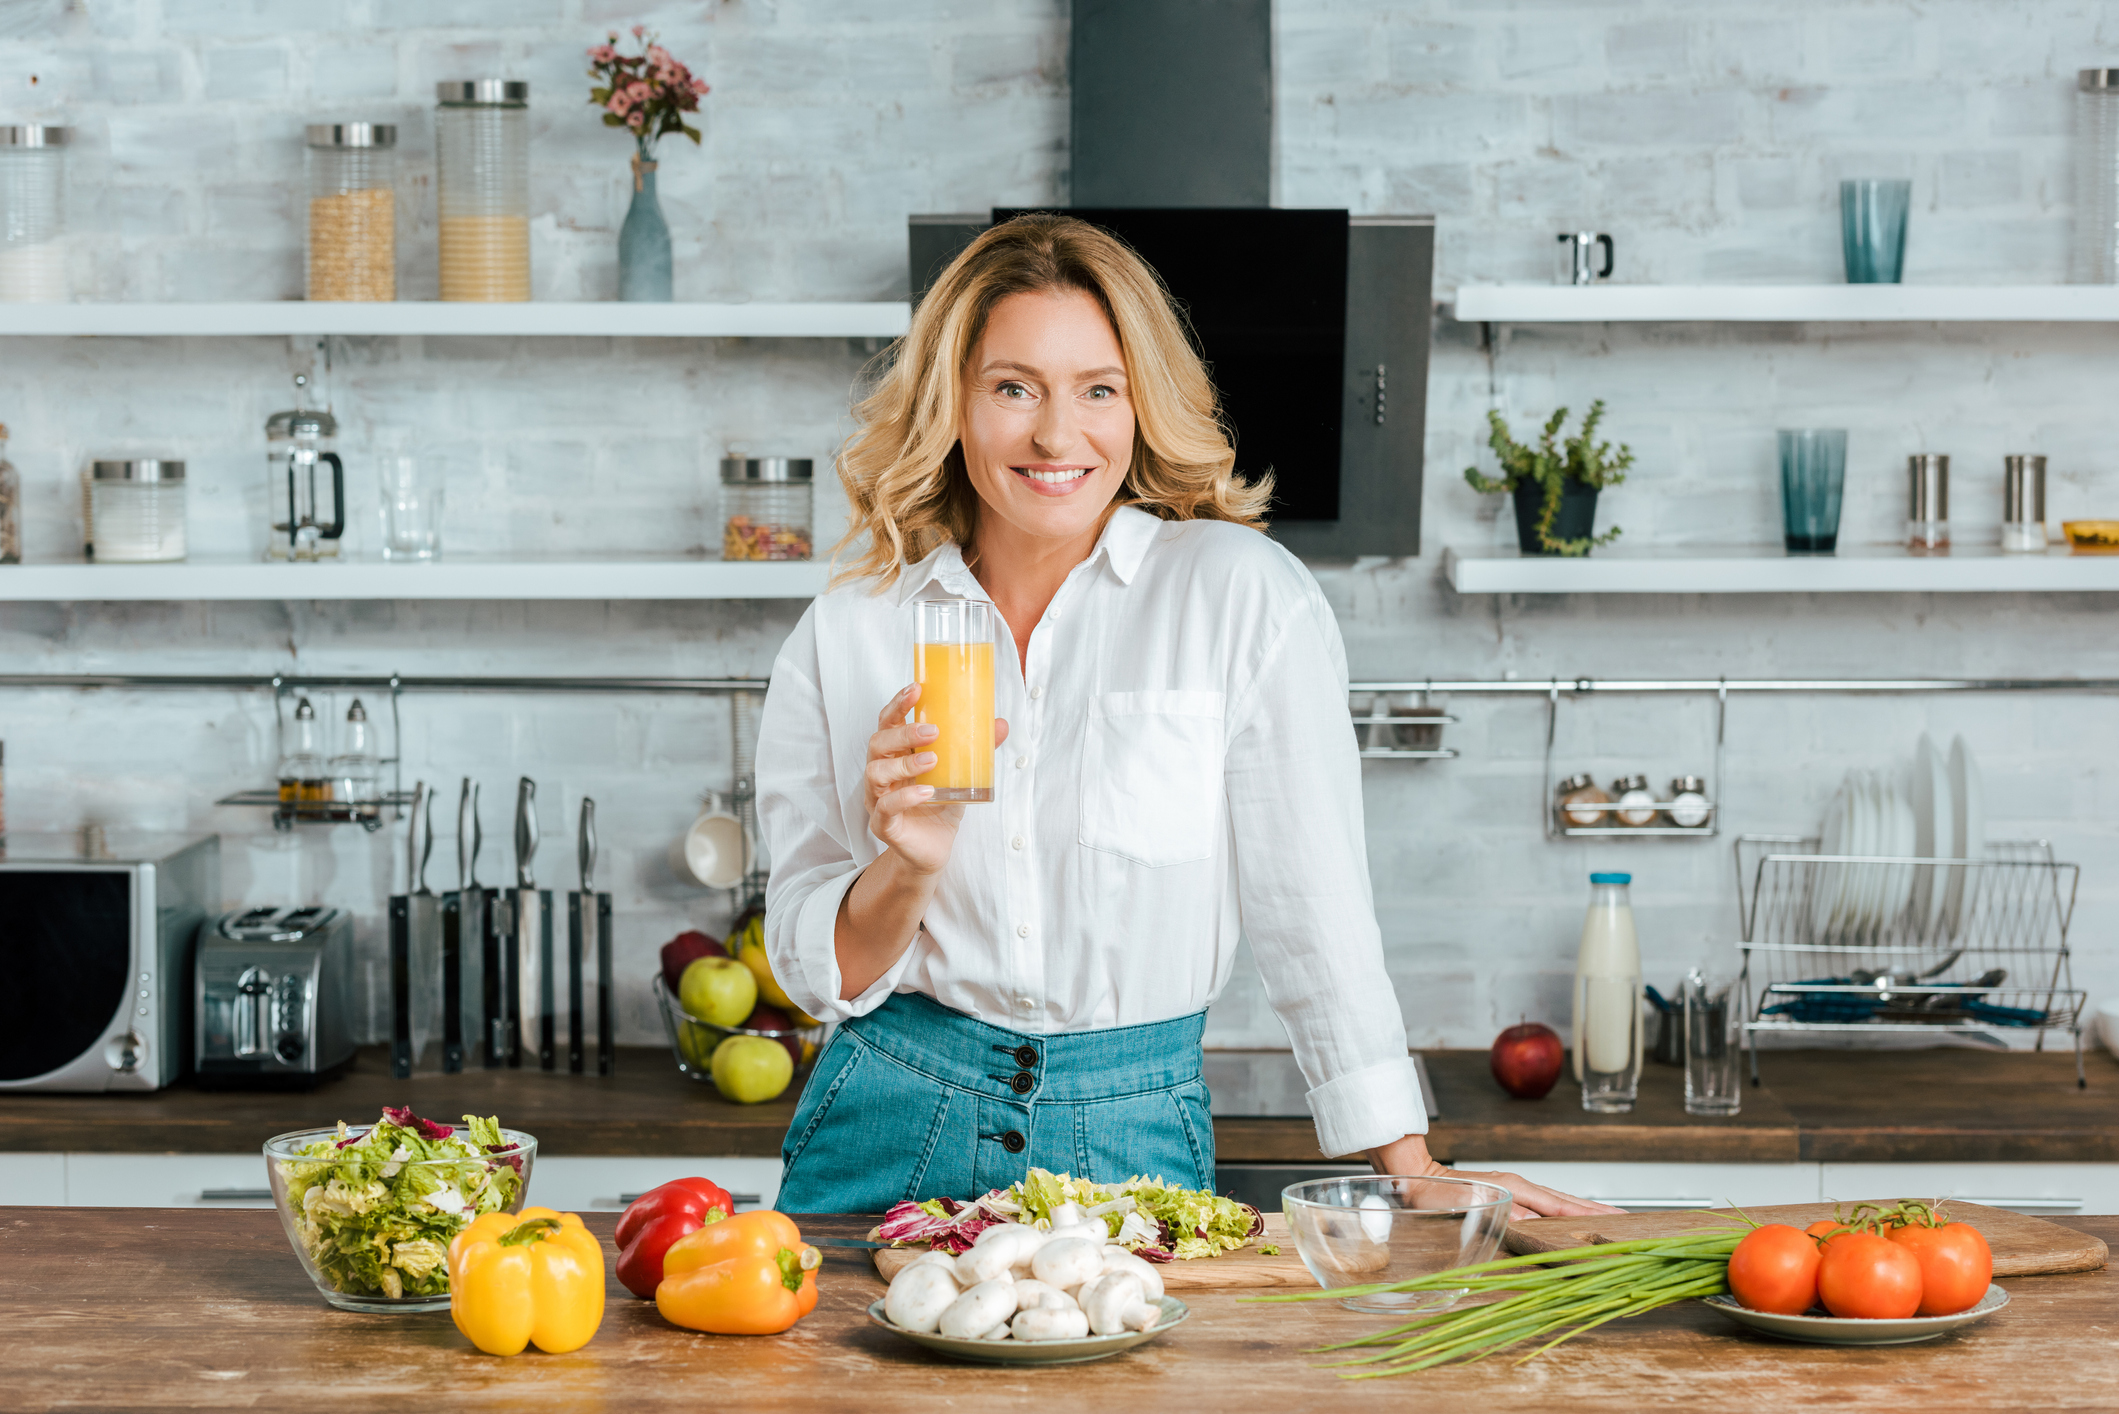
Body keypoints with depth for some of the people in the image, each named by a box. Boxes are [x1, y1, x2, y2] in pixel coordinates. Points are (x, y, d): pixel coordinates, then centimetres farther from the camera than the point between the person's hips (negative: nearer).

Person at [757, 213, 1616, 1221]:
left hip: (1135, 1143, -1)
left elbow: (1313, 911, -2)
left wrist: (1407, 1167, -1)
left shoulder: (1243, 594, -6)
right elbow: (817, 970, 3)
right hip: (888, 1131, 1)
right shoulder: (844, 635, 2)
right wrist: (905, 871, -16)